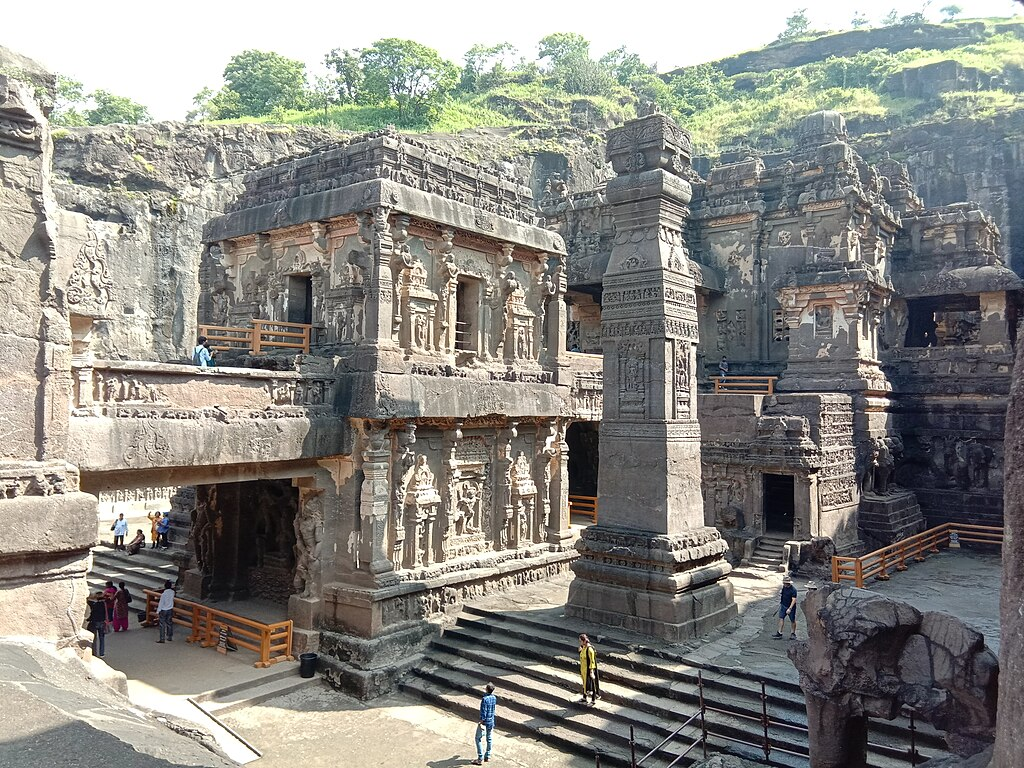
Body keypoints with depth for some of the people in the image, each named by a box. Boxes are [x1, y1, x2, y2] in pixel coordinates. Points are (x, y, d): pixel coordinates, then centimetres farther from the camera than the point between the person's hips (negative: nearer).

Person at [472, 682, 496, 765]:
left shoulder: (484, 699, -23)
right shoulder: (494, 698, -2)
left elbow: (483, 712, -23)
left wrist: (481, 723, -18)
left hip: (485, 722, -7)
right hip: (492, 721, 7)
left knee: (478, 739, 4)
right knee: (489, 738, 18)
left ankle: (480, 759, 4)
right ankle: (487, 756, 27)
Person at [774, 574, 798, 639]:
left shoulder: (793, 590, -22)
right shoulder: (784, 587, 0)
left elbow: (794, 600, -24)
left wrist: (790, 608, -30)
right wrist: (781, 604, 23)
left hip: (791, 607, -6)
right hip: (783, 606, 6)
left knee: (793, 621, 8)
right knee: (781, 618, -1)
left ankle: (793, 634, 23)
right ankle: (779, 632, 2)